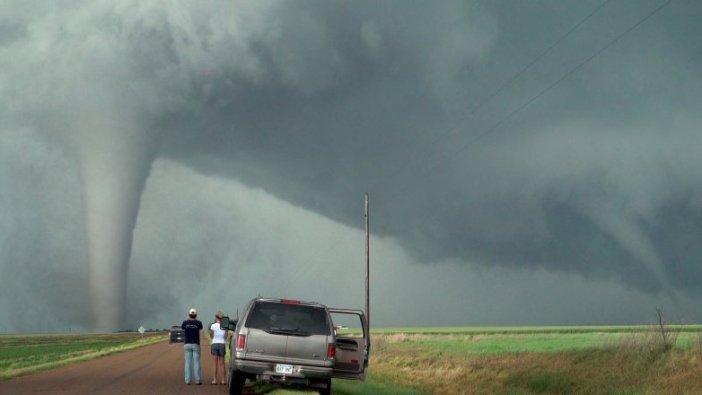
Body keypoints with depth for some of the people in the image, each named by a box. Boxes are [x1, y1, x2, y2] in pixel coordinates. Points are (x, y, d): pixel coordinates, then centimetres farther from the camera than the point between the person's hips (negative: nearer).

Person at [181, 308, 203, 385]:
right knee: (196, 362, 1)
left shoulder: (185, 322, -2)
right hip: (196, 344, -1)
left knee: (188, 362, 3)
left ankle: (187, 380, 0)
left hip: (187, 344, 1)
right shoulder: (198, 322, -5)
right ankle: (197, 380, 0)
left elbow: (182, 328, 20)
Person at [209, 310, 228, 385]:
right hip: (222, 344, 1)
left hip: (214, 344, -1)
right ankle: (223, 380, 5)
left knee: (215, 364, 2)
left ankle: (214, 380, -3)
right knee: (222, 364, 7)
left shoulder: (213, 326, -5)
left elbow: (211, 336, 4)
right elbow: (226, 337, -3)